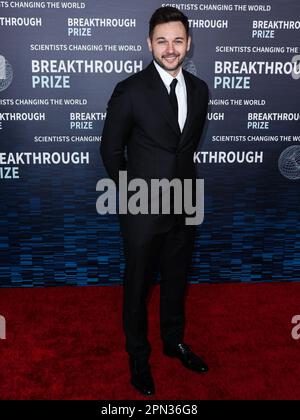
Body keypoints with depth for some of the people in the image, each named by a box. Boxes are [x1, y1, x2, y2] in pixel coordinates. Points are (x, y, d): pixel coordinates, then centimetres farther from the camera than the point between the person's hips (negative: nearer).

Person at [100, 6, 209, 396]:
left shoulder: (199, 89, 2)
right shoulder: (130, 91, -14)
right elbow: (111, 149, -6)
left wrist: (182, 178, 12)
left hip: (184, 207, 5)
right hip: (143, 210, -4)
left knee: (176, 280, 21)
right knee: (138, 286, 12)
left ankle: (174, 341, 44)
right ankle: (138, 356, 33)